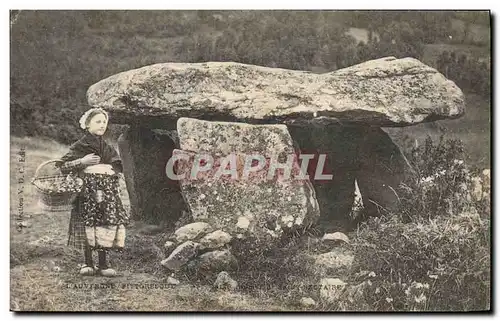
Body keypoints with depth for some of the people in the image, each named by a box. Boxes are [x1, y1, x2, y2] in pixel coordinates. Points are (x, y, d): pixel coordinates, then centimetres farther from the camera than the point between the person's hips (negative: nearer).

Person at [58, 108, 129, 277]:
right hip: (87, 191, -4)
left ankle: (103, 263, 5)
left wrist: (110, 169, -1)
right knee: (88, 225, -8)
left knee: (106, 225, -2)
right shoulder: (79, 146, 2)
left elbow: (119, 169, 19)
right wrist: (82, 162, -14)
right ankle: (88, 262, 4)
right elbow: (63, 166, -4)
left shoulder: (108, 148, 16)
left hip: (107, 192, 4)